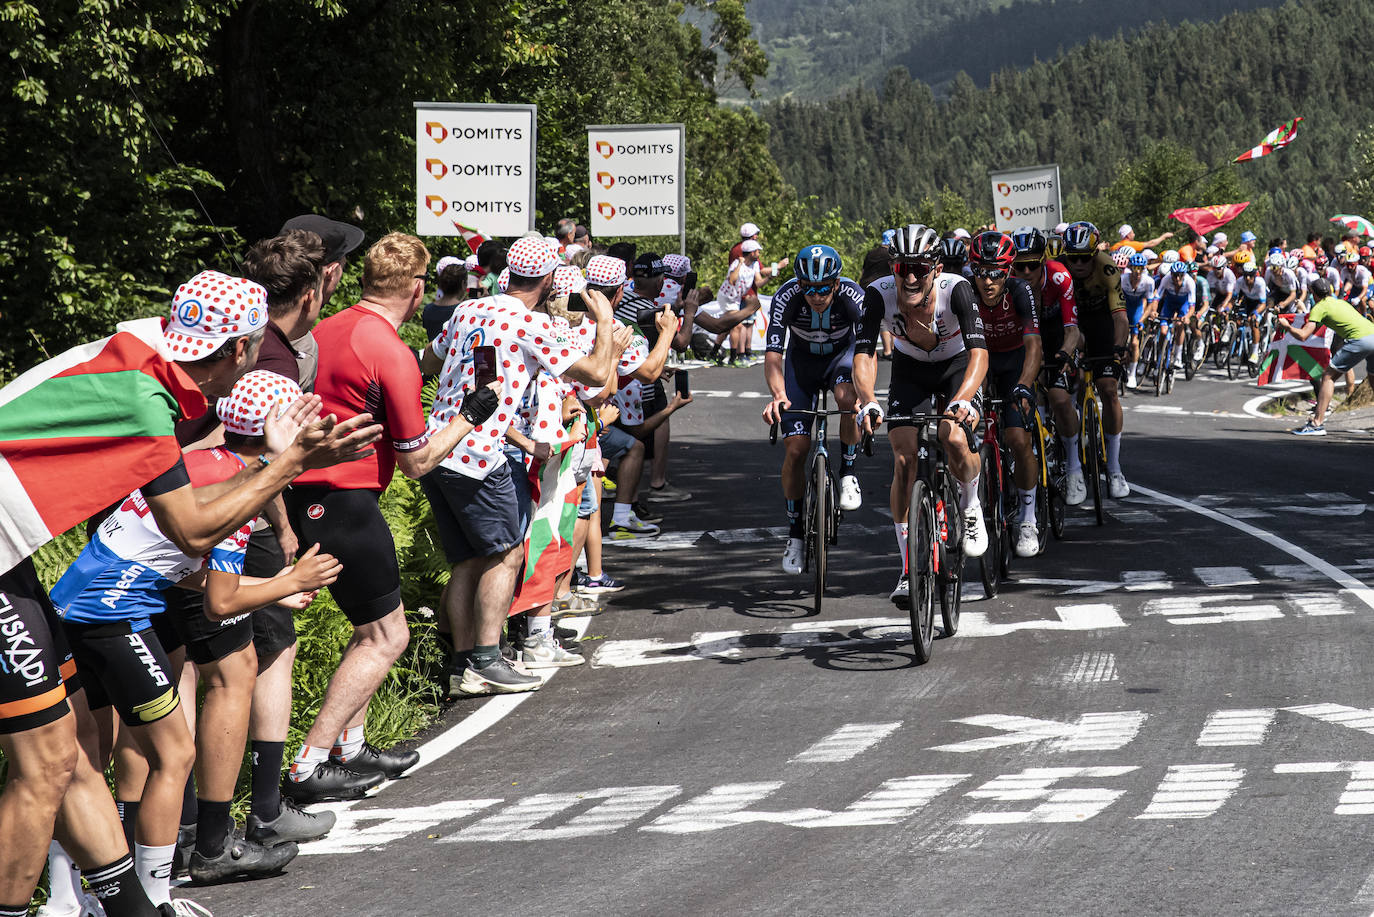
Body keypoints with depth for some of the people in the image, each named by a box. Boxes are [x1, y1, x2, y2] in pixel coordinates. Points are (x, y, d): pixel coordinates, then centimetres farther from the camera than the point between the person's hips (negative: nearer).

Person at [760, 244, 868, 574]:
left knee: (848, 398, -35)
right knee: (795, 448, -9)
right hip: (802, 359, 1)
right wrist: (778, 395, -54)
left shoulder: (854, 297, -32)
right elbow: (773, 357, -35)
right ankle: (795, 532, 7)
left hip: (841, 354, -1)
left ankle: (847, 474, -12)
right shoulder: (785, 298, -31)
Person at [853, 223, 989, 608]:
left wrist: (961, 400, -58)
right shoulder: (879, 294, -28)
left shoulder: (955, 289, -33)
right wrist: (868, 402, -51)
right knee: (905, 460, -12)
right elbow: (863, 354, -31)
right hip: (910, 371, 2)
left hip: (957, 366, -2)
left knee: (954, 440, -27)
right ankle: (909, 568, -2)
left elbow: (979, 353, -40)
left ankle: (971, 505, 6)